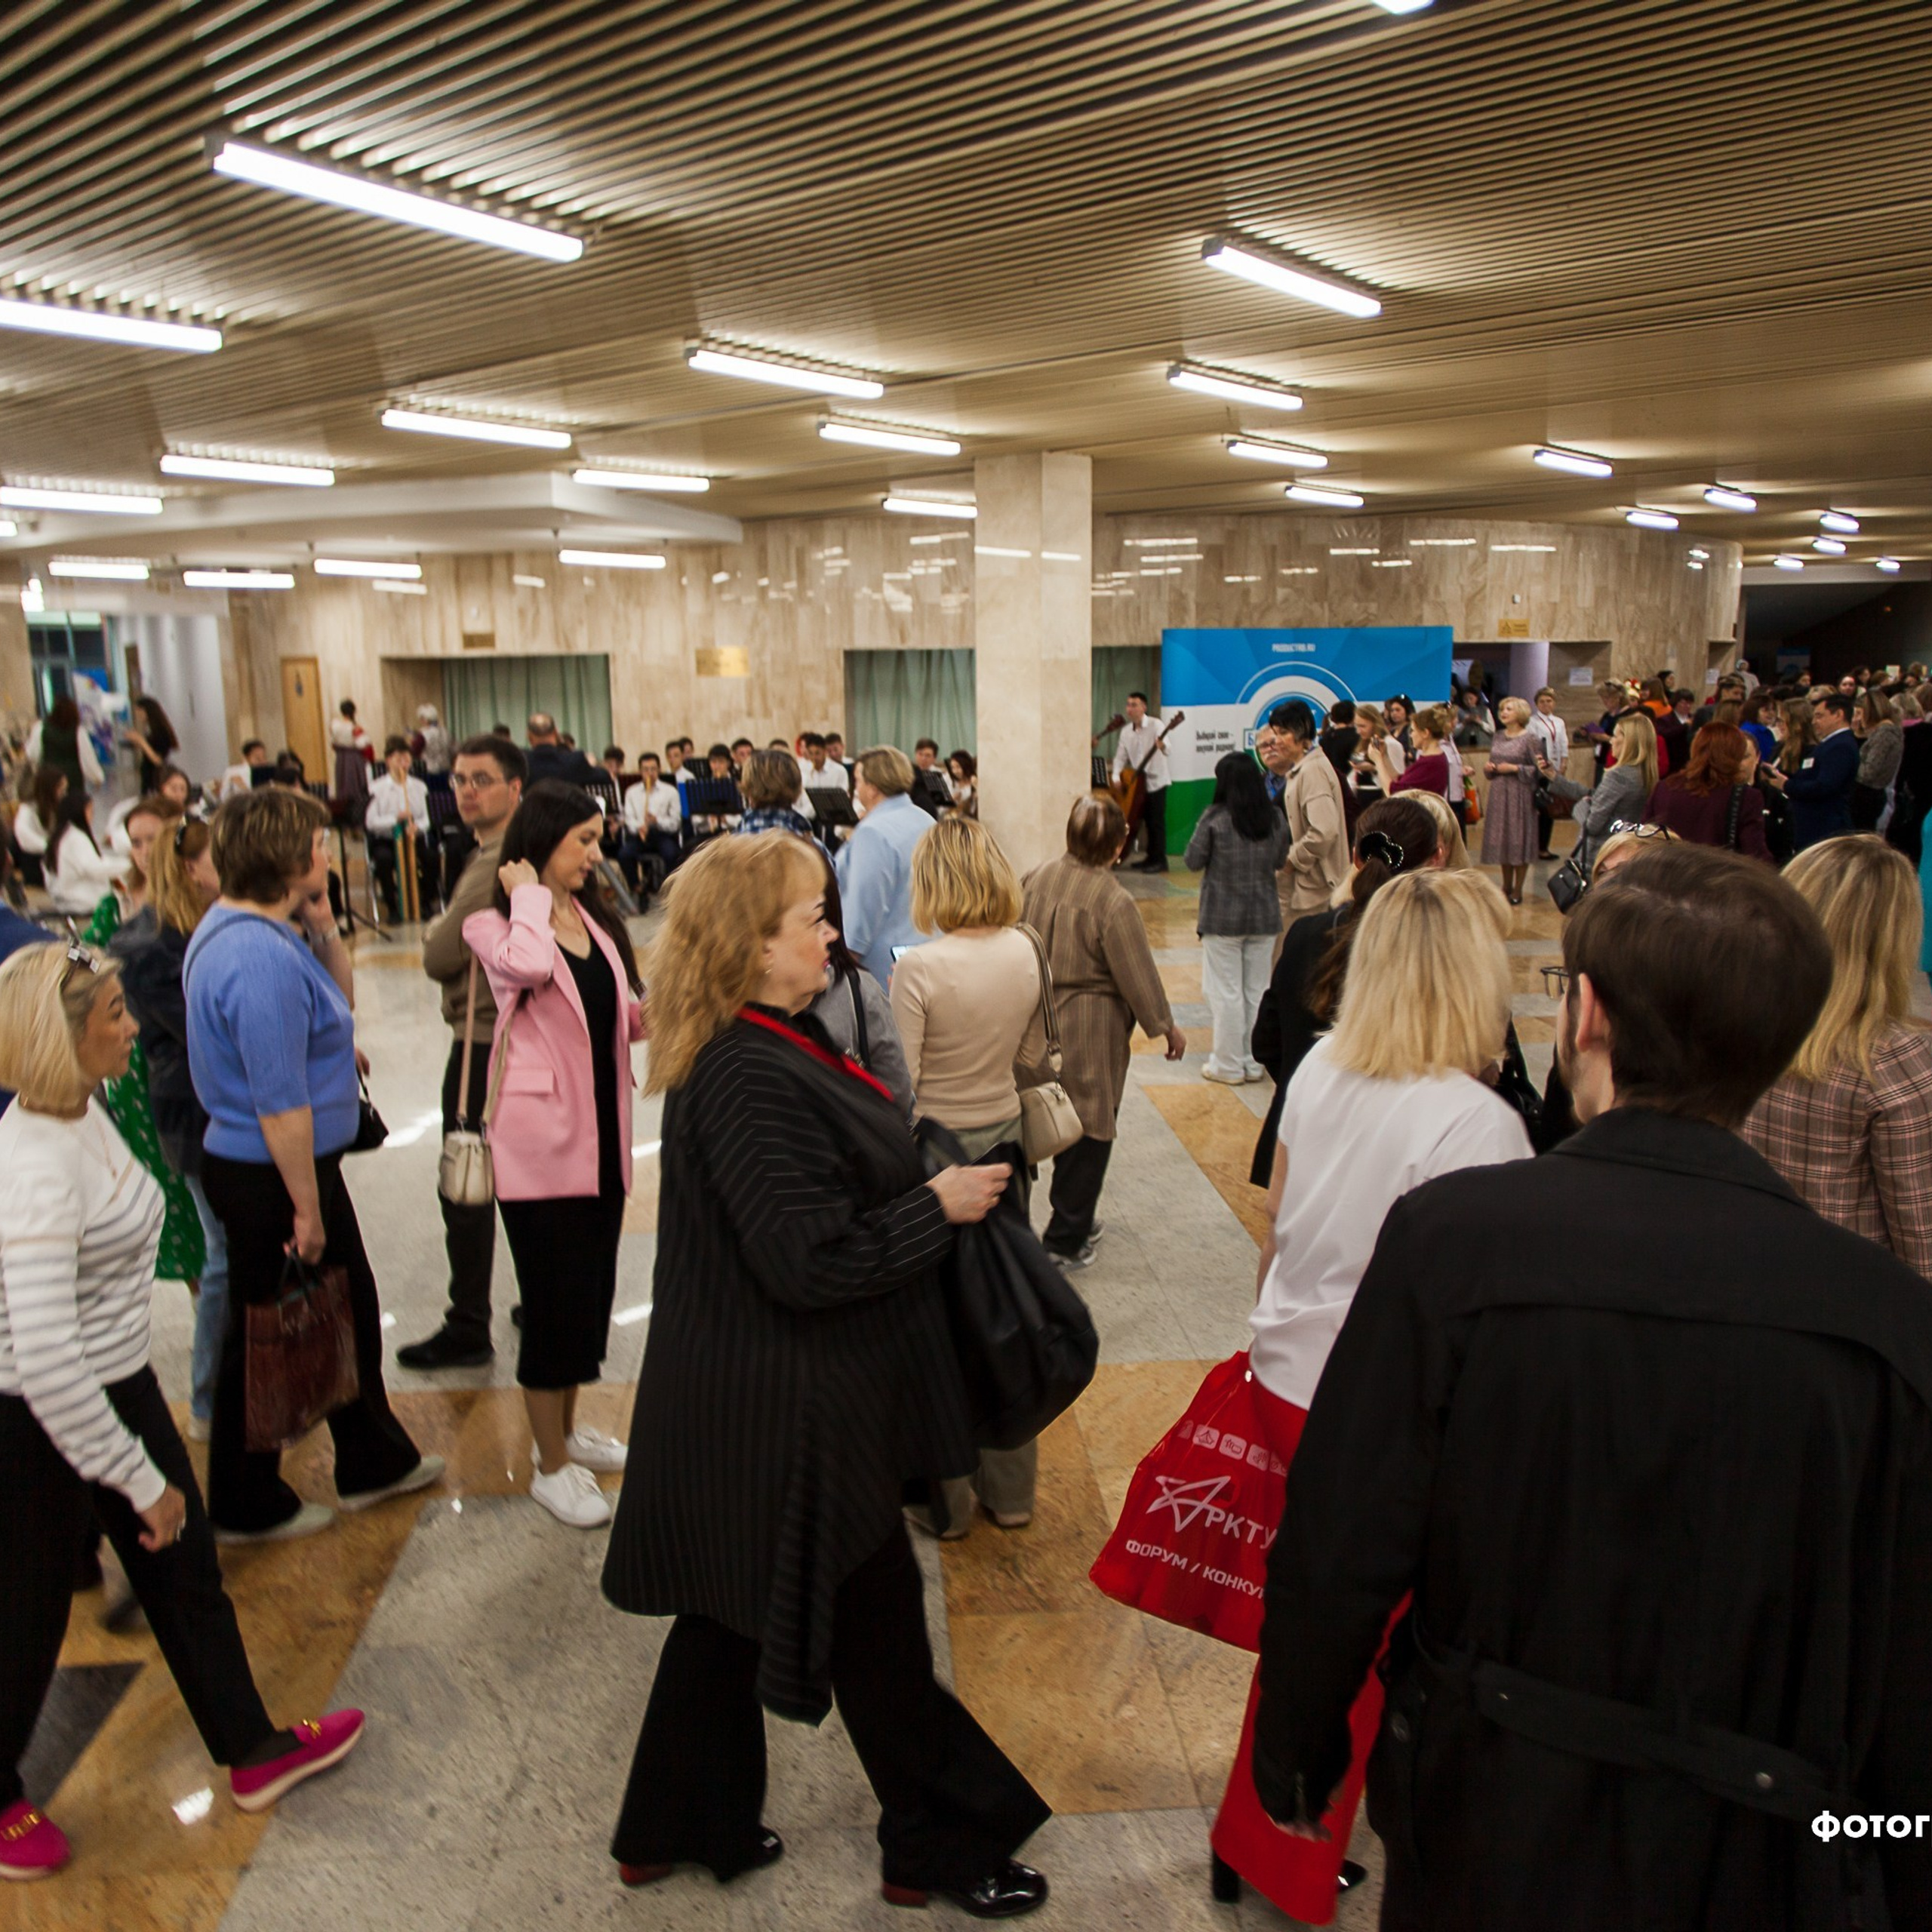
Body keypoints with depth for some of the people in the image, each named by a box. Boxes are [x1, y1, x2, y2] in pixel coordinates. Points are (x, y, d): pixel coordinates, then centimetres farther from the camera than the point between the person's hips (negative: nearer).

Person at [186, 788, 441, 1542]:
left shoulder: (237, 927, 5)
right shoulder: (260, 958, -27)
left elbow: (341, 995, 16)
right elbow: (280, 1106, -26)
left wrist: (322, 926, -1)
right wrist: (306, 1208, -20)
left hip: (300, 1163, 10)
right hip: (271, 1175, -10)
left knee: (351, 1305, 20)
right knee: (263, 1337, 8)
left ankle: (375, 1460, 36)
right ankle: (246, 1507, 28)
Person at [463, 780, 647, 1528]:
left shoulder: (595, 919, 10)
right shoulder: (495, 925, -9)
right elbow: (527, 964, -33)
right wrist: (528, 894, -17)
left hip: (602, 1135, 7)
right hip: (543, 1140, -7)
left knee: (591, 1293, 18)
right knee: (557, 1302, 2)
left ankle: (566, 1427, 37)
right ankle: (551, 1466, 19)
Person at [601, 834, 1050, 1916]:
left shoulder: (763, 1050, 5)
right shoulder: (752, 1079, -28)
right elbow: (811, 1260, -29)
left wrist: (925, 1189, 6)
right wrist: (939, 1205, -19)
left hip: (742, 1402, 10)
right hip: (788, 1415, -10)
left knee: (731, 1607, 23)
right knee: (876, 1619, 10)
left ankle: (680, 1828, 42)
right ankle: (942, 1847, 32)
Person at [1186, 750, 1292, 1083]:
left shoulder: (1214, 819, -15)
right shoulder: (1276, 820, -2)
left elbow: (1194, 862, -7)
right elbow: (1280, 862, 10)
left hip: (1222, 919, -4)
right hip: (1264, 918, 4)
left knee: (1227, 992, 5)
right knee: (1257, 991, 13)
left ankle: (1229, 1065, 12)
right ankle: (1254, 1062, 22)